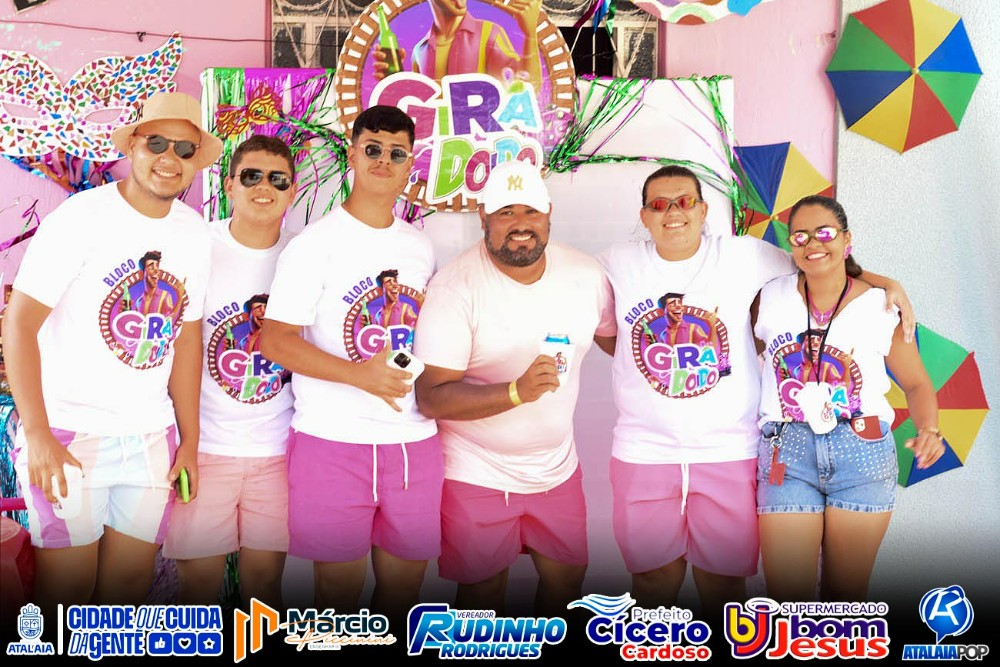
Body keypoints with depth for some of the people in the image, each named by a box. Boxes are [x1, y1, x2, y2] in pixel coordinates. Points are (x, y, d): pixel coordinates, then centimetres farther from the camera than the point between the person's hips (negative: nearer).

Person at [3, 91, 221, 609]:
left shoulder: (194, 232, 6)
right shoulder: (82, 216, -10)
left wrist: (190, 439, 10)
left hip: (151, 439, 5)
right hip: (69, 433, -5)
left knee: (130, 584, 12)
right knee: (68, 587, 1)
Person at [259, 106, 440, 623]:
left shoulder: (421, 247, 12)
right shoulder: (317, 244, -4)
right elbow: (275, 341, -10)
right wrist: (359, 373, -22)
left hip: (415, 442, 5)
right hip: (333, 443, -4)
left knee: (405, 587, 11)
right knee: (339, 590, 4)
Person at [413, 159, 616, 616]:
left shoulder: (585, 274, -5)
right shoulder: (455, 287, -19)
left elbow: (616, 338, 14)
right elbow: (431, 397, -24)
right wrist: (517, 391, -36)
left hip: (559, 468, 5)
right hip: (477, 473, -4)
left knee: (568, 576, 19)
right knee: (483, 590, 10)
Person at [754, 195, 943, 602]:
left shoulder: (880, 306, 2)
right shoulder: (770, 297, 5)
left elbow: (916, 384, 9)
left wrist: (929, 431, -10)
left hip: (862, 453, 0)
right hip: (787, 452, 0)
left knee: (846, 595, 10)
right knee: (787, 602, -3)